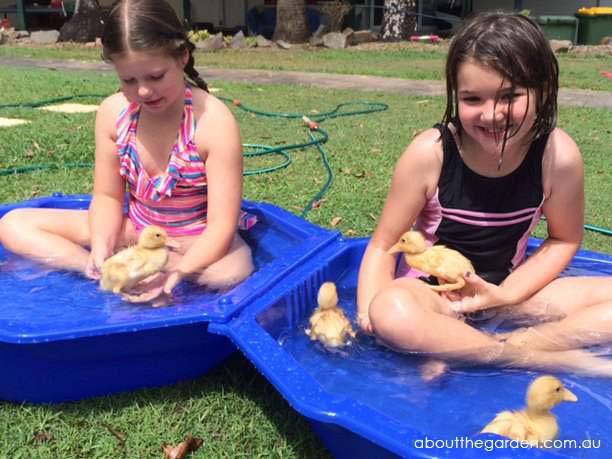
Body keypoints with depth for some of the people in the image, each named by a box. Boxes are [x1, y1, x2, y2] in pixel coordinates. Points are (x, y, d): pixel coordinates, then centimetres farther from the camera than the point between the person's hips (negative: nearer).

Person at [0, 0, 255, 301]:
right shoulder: (113, 113, -10)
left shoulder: (213, 121, -24)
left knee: (233, 272, -41)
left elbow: (221, 225, -23)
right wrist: (101, 248, -21)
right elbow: (108, 196, -1)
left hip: (196, 239, -4)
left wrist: (180, 270, -40)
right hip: (135, 230, 5)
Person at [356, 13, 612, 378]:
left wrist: (505, 295, -12)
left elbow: (564, 240, 1)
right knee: (391, 313, -37)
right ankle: (559, 360, -23)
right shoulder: (431, 153, -19)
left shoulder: (558, 156, -15)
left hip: (507, 289, 3)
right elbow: (384, 245, -12)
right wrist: (367, 313, -28)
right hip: (430, 290, -3)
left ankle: (454, 352, -24)